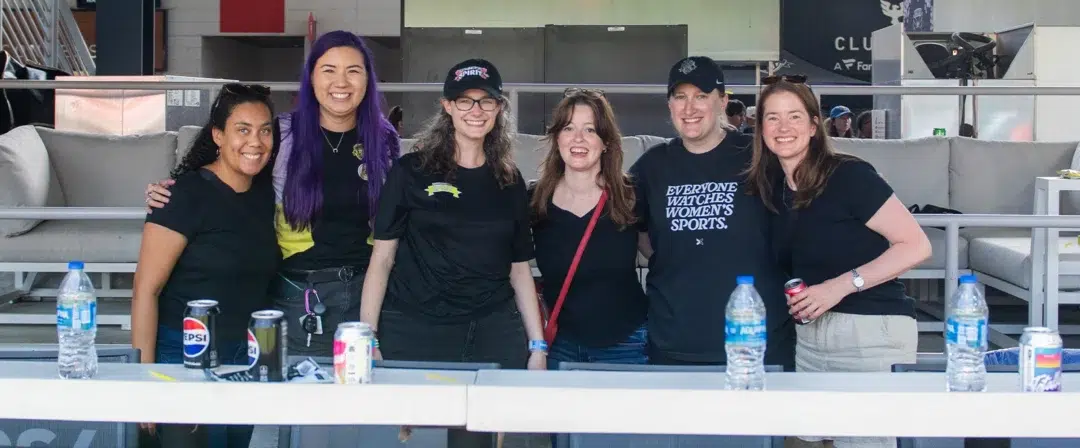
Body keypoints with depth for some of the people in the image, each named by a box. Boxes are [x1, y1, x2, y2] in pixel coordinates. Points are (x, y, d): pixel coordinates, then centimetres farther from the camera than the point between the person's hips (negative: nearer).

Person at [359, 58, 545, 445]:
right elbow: (382, 258, -1)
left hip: (493, 335, 3)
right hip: (413, 333, -2)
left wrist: (538, 345, 8)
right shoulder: (411, 171, 1)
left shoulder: (509, 181, 11)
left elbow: (520, 269, 14)